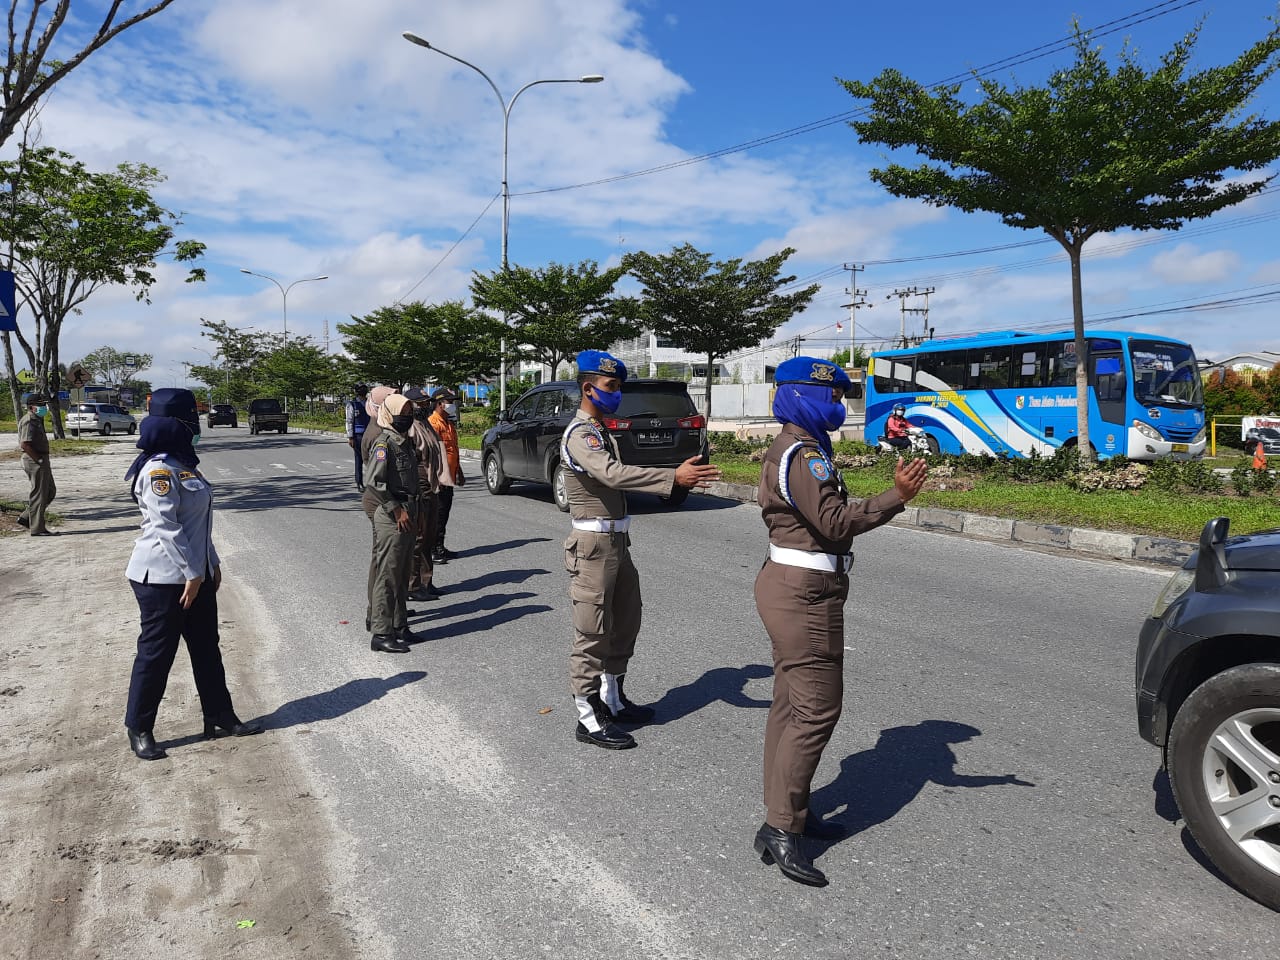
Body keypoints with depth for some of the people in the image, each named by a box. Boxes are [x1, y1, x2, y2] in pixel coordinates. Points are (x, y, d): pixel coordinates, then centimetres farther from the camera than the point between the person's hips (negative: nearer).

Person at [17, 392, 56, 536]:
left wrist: (42, 459, 13)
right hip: (35, 461, -10)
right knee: (38, 494, -5)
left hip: (41, 461, 10)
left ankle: (26, 517, 21)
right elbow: (25, 444, -24)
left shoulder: (37, 420, 17)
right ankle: (37, 528, 1)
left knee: (50, 491, 16)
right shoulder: (29, 421, -15)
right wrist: (38, 459, -19)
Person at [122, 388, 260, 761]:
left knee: (206, 646, 14)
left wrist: (211, 564, 16)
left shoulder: (184, 464, 11)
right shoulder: (158, 470, -18)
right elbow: (167, 527, -22)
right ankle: (139, 729, 19)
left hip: (195, 575, 9)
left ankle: (220, 716, 25)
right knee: (156, 653, 3)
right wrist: (192, 573, -20)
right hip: (163, 579, -9)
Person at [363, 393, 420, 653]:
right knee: (387, 572, -6)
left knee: (402, 571, 15)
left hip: (405, 512, 9)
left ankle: (398, 624, 26)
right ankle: (381, 634, -2)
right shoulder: (383, 443, -13)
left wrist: (413, 510, 16)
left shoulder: (405, 441, 14)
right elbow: (374, 482, -21)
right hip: (390, 514, -9)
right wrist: (396, 510, -19)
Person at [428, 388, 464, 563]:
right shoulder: (433, 423, -14)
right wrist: (438, 476, -25)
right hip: (439, 478, -10)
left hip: (449, 478, 10)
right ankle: (432, 550, -1)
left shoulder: (449, 423, 17)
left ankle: (440, 547, 22)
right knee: (437, 514, -6)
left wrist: (459, 473, 26)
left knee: (445, 512, 13)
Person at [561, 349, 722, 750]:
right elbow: (613, 474, -33)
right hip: (593, 544, -10)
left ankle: (613, 700, 32)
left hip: (617, 541, 10)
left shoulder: (602, 431, 16)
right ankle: (589, 719, 9)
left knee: (625, 624, 17)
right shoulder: (580, 434, -16)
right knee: (592, 634, -2)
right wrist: (673, 477, -39)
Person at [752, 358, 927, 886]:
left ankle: (788, 809, 26)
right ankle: (780, 829, 0)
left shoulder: (790, 448, 18)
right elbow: (835, 522, -24)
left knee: (792, 702, 15)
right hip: (806, 592, -11)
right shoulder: (804, 455, -17)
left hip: (789, 585, 11)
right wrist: (896, 496, -25)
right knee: (816, 709, -6)